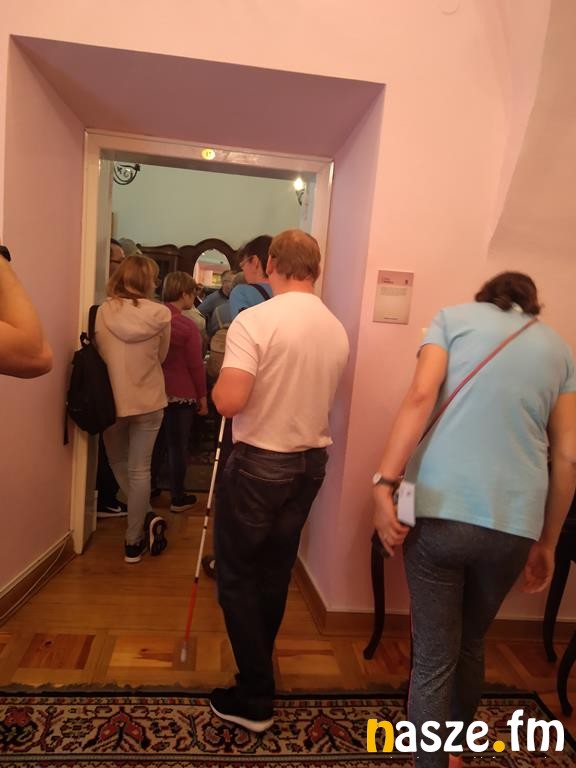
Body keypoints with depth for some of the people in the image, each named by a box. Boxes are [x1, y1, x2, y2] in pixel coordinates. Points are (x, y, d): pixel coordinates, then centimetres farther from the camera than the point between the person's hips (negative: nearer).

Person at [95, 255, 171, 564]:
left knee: (118, 462, 23)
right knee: (140, 470, 10)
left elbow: (98, 352, 3)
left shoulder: (103, 312, -8)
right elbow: (161, 356, 3)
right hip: (148, 401, 0)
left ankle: (145, 517, 22)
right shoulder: (161, 314, -10)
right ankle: (133, 542, 19)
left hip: (111, 399, 1)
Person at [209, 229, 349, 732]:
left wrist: (218, 385, -3)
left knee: (237, 576, 7)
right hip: (311, 461, 7)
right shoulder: (337, 331, 3)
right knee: (276, 570, 19)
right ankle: (258, 668, 37)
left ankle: (255, 700, 15)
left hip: (260, 463, -6)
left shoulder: (255, 320, -17)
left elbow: (229, 402, -23)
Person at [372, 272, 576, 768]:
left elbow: (421, 397, -9)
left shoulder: (454, 317, 10)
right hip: (514, 521, 4)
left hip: (440, 510, -3)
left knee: (433, 656, 10)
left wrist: (384, 484, -11)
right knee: (471, 643, 26)